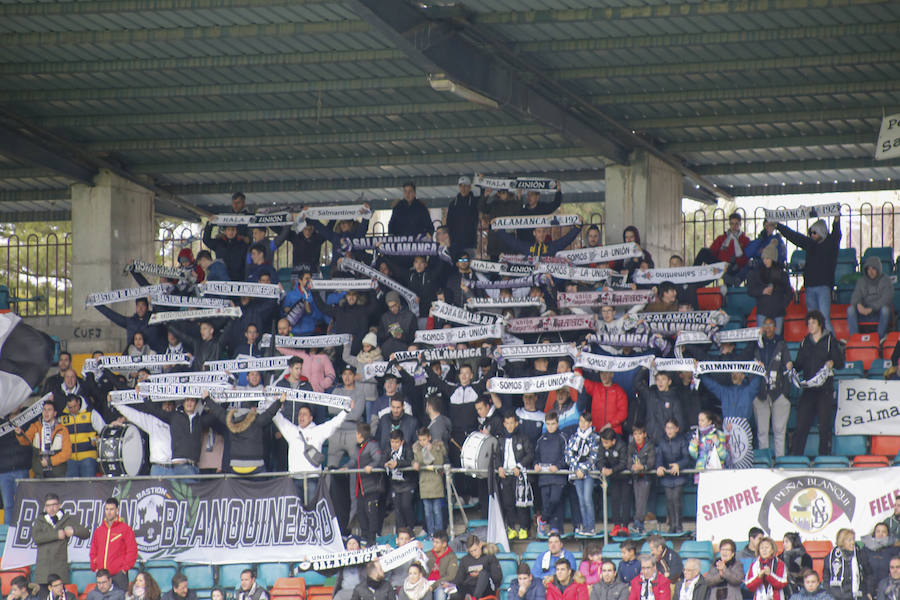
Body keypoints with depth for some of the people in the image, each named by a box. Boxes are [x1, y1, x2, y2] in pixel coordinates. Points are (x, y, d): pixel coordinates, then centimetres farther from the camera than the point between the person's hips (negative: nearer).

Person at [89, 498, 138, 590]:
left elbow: (132, 551, -2)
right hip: (101, 575, 4)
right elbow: (93, 552, 22)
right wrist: (94, 567, 9)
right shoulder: (98, 530, 16)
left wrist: (125, 568, -8)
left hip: (119, 573, -4)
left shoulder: (125, 528, 1)